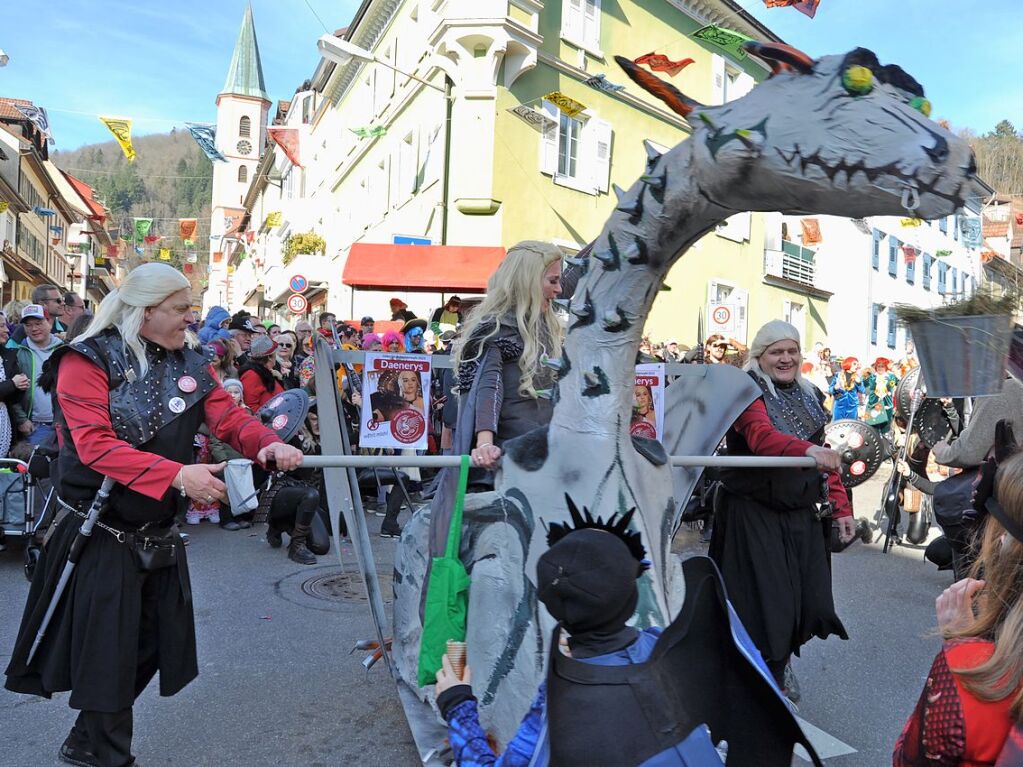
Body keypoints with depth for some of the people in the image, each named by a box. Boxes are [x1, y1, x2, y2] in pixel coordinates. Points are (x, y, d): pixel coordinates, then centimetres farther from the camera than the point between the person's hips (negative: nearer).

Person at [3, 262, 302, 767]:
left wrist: (267, 444, -25)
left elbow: (229, 417, -4)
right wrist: (177, 475, -34)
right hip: (99, 535, -7)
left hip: (156, 535, 7)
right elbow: (96, 446, -24)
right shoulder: (88, 361, -13)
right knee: (105, 652, 3)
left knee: (151, 645, 16)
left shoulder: (189, 365, 6)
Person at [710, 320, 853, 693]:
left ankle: (778, 664, 35)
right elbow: (761, 436, -30)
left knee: (810, 602, 7)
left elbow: (825, 457, 15)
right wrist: (807, 450, -47)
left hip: (803, 515, 6)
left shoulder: (810, 396, 12)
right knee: (764, 603, -3)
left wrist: (841, 508, 8)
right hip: (754, 512, -6)